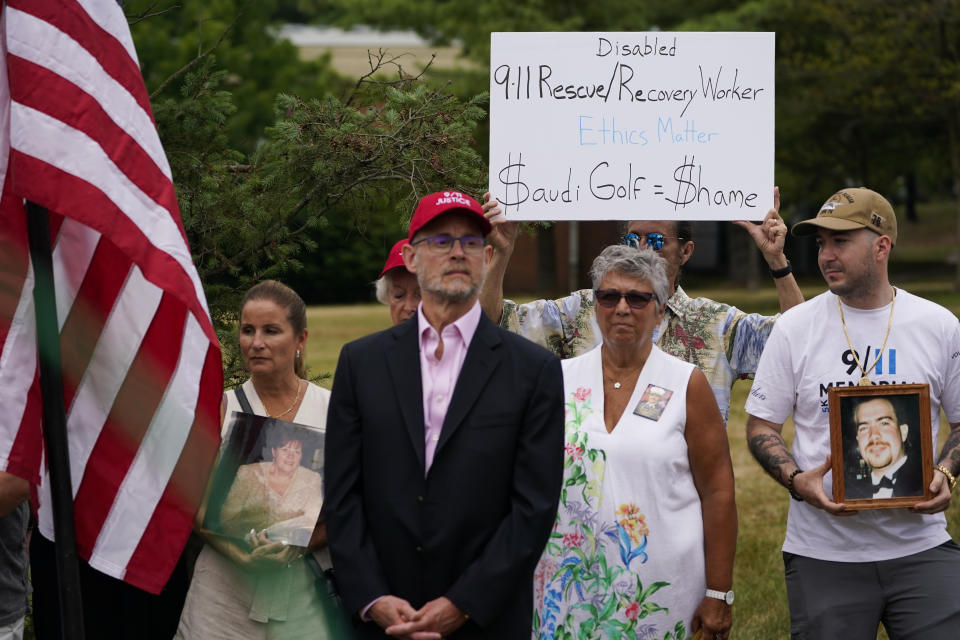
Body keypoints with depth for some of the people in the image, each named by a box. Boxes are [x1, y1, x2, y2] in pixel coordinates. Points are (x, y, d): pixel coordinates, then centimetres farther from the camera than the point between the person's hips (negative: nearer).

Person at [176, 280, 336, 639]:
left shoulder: (333, 410, 3)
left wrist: (296, 545, -17)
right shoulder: (218, 410, 3)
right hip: (228, 586, 0)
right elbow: (197, 505, 0)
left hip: (307, 590, 0)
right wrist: (240, 551, -18)